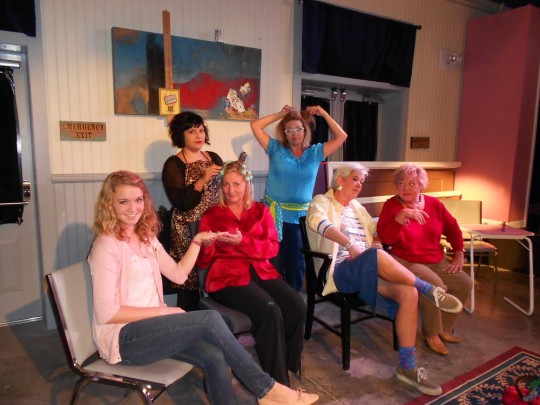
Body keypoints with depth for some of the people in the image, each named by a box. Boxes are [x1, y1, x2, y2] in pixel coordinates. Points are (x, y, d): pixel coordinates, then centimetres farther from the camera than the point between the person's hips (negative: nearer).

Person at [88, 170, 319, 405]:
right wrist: (164, 311, -17)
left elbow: (179, 274, 12)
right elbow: (105, 312, -17)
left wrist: (197, 241, 3)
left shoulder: (146, 237, 11)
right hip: (122, 337, -6)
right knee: (210, 319, -24)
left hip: (151, 326, 7)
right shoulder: (106, 246, -12)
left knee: (214, 358, -20)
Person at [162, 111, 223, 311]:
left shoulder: (214, 158, 12)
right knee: (189, 279, -3)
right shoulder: (173, 164, -3)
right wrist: (202, 180, -21)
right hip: (189, 230, -4)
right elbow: (181, 203, -14)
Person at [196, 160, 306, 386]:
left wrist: (242, 242, -16)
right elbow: (203, 261, 2)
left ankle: (288, 366, 2)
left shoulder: (260, 211, 13)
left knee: (297, 306, -23)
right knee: (270, 312, -29)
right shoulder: (211, 216, 6)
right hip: (227, 276, -3)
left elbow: (272, 248, 1)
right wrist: (207, 246, -22)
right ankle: (277, 381, -9)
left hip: (261, 272, 4)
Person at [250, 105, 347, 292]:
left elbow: (341, 136, 5)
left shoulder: (315, 152, 8)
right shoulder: (276, 149, 4)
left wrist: (323, 114, 4)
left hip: (300, 218, 2)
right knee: (274, 264, 3)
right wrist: (280, 114, 4)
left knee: (296, 263, 11)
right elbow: (255, 126, 1)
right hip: (274, 216, -1)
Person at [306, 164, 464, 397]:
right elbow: (320, 223, -21)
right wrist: (350, 243, -34)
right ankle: (430, 291, -14)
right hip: (340, 271, -7)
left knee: (409, 293, -20)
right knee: (379, 256, -36)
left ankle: (407, 366, -10)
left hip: (368, 270, 7)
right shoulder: (322, 202, 2)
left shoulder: (357, 207, 25)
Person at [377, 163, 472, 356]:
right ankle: (431, 334, -4)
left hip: (437, 261, 6)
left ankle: (445, 327, 13)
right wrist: (402, 215, -31)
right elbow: (386, 238, -21)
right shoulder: (391, 205, -9)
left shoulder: (433, 203, 5)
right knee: (435, 285, -28)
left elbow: (453, 229, 15)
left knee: (465, 283, -7)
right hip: (406, 261, -6)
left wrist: (459, 256, 8)